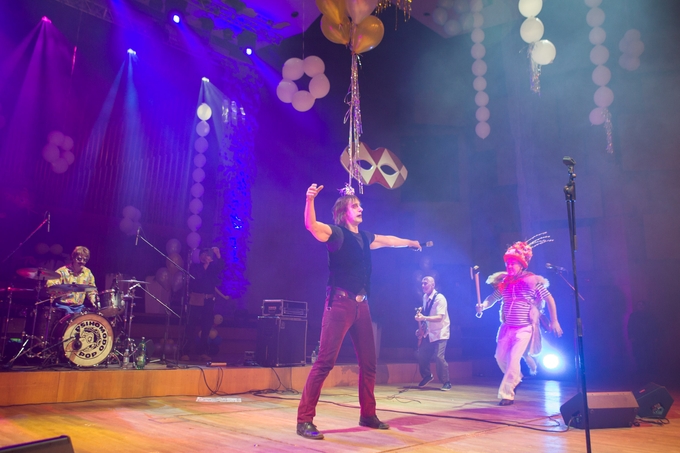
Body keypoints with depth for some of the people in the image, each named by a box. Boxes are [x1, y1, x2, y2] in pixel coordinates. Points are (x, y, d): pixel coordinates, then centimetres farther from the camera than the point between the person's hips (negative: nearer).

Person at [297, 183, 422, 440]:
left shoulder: (364, 237, 16)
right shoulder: (336, 234, -5)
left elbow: (388, 241, 35)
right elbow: (311, 225, -23)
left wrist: (411, 243, 50)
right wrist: (310, 200, -41)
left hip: (361, 305, 8)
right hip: (340, 303, -7)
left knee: (369, 362, 13)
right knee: (325, 361, -12)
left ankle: (368, 415, 29)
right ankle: (305, 420, -4)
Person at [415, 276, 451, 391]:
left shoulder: (440, 298, -21)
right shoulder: (425, 297, 3)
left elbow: (439, 317, -30)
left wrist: (424, 318, -40)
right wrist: (420, 313, -1)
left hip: (440, 333, -7)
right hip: (429, 332, 7)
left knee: (439, 357, -15)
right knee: (422, 355, 6)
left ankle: (446, 382, 2)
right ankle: (427, 376, 29)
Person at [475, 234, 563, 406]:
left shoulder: (532, 281, -9)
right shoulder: (504, 282, 3)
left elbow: (549, 299, -1)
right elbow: (492, 298, 4)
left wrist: (554, 321, -2)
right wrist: (483, 305, -18)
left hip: (524, 328, -5)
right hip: (507, 327, 5)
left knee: (513, 359, -12)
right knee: (500, 357, 12)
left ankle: (507, 394, 0)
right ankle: (516, 378, 41)